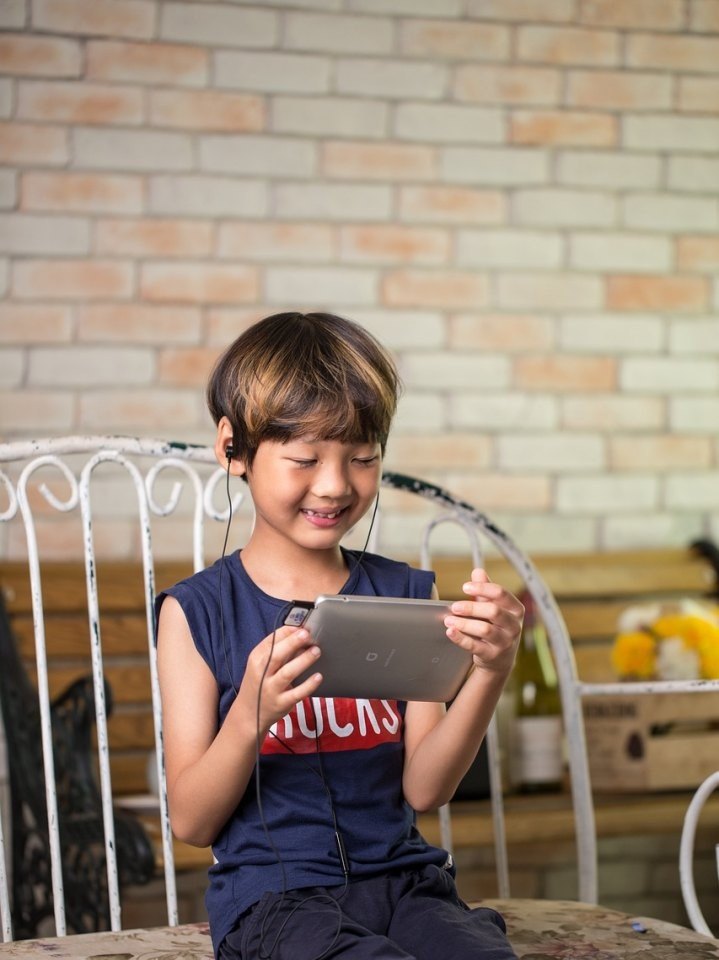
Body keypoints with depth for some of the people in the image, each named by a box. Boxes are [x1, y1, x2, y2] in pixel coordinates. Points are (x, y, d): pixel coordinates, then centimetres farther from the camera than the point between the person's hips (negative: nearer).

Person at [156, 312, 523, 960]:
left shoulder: (405, 595, 9)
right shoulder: (198, 611, -1)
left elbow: (423, 788, 2)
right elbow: (192, 824, -4)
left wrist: (490, 674, -13)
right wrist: (250, 716, -21)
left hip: (404, 879, 4)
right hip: (273, 898, -3)